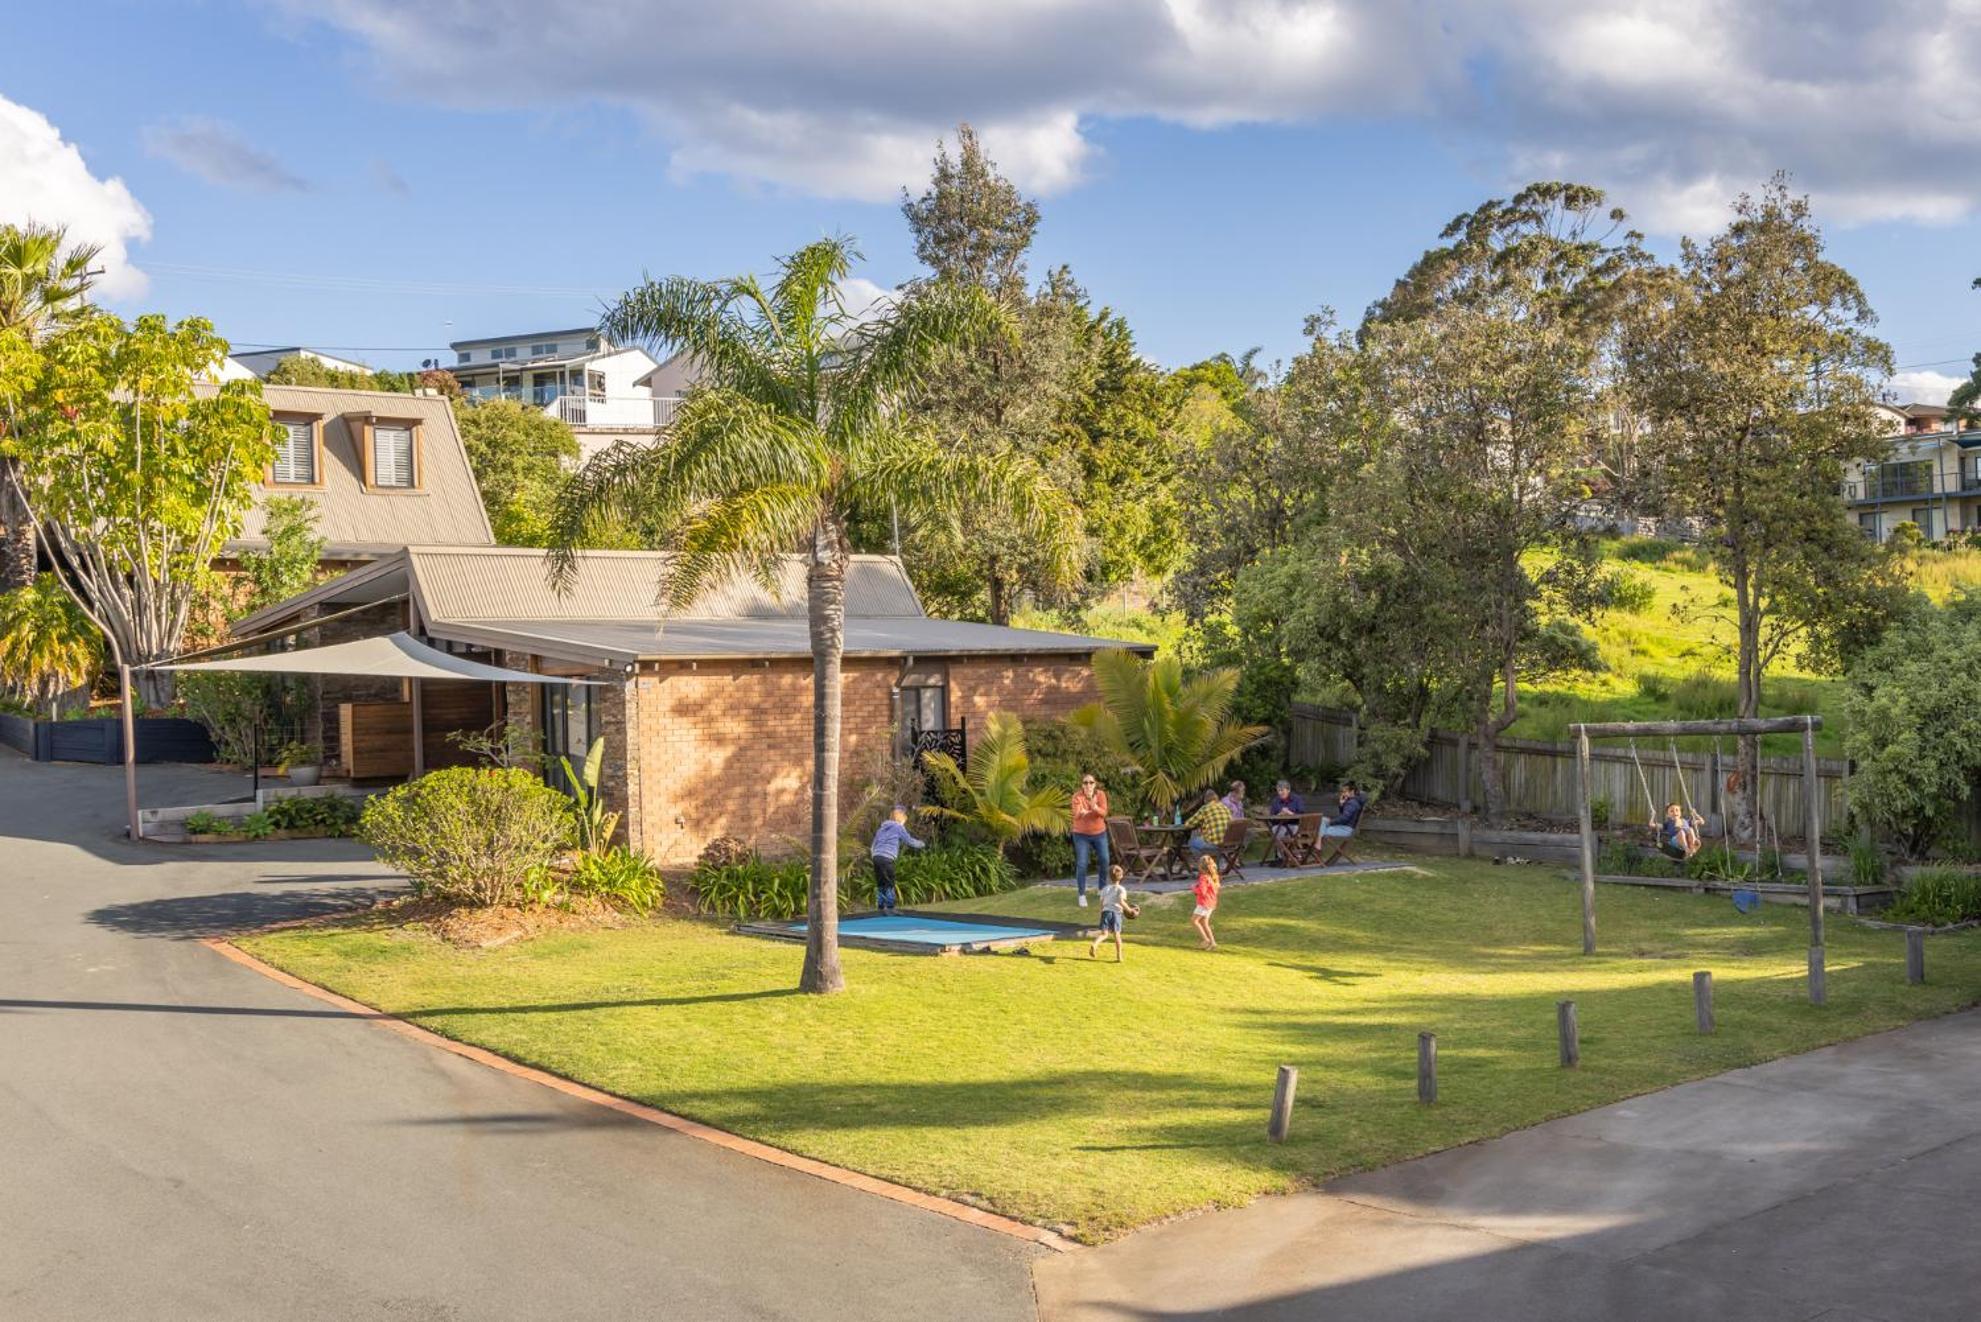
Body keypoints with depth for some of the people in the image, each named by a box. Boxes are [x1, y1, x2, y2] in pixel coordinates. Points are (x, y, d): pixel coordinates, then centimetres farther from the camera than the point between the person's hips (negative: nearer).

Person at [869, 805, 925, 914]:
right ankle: (890, 908, -5)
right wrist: (923, 845, 21)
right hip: (887, 859, -7)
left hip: (876, 857, 7)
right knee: (889, 884, -3)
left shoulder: (882, 828, 23)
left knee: (880, 884, 11)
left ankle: (881, 907, 13)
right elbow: (909, 841, 7)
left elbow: (874, 845, 23)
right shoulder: (899, 827, 2)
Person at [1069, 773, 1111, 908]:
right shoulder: (1077, 796, -17)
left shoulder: (1101, 794, -10)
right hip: (1081, 835, -3)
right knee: (1081, 864, -8)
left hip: (1099, 833, 3)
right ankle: (1082, 895, 0)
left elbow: (1104, 813, -20)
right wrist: (1082, 812, -53)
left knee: (1104, 861, 7)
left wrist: (1095, 807, -40)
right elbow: (1076, 815, -30)